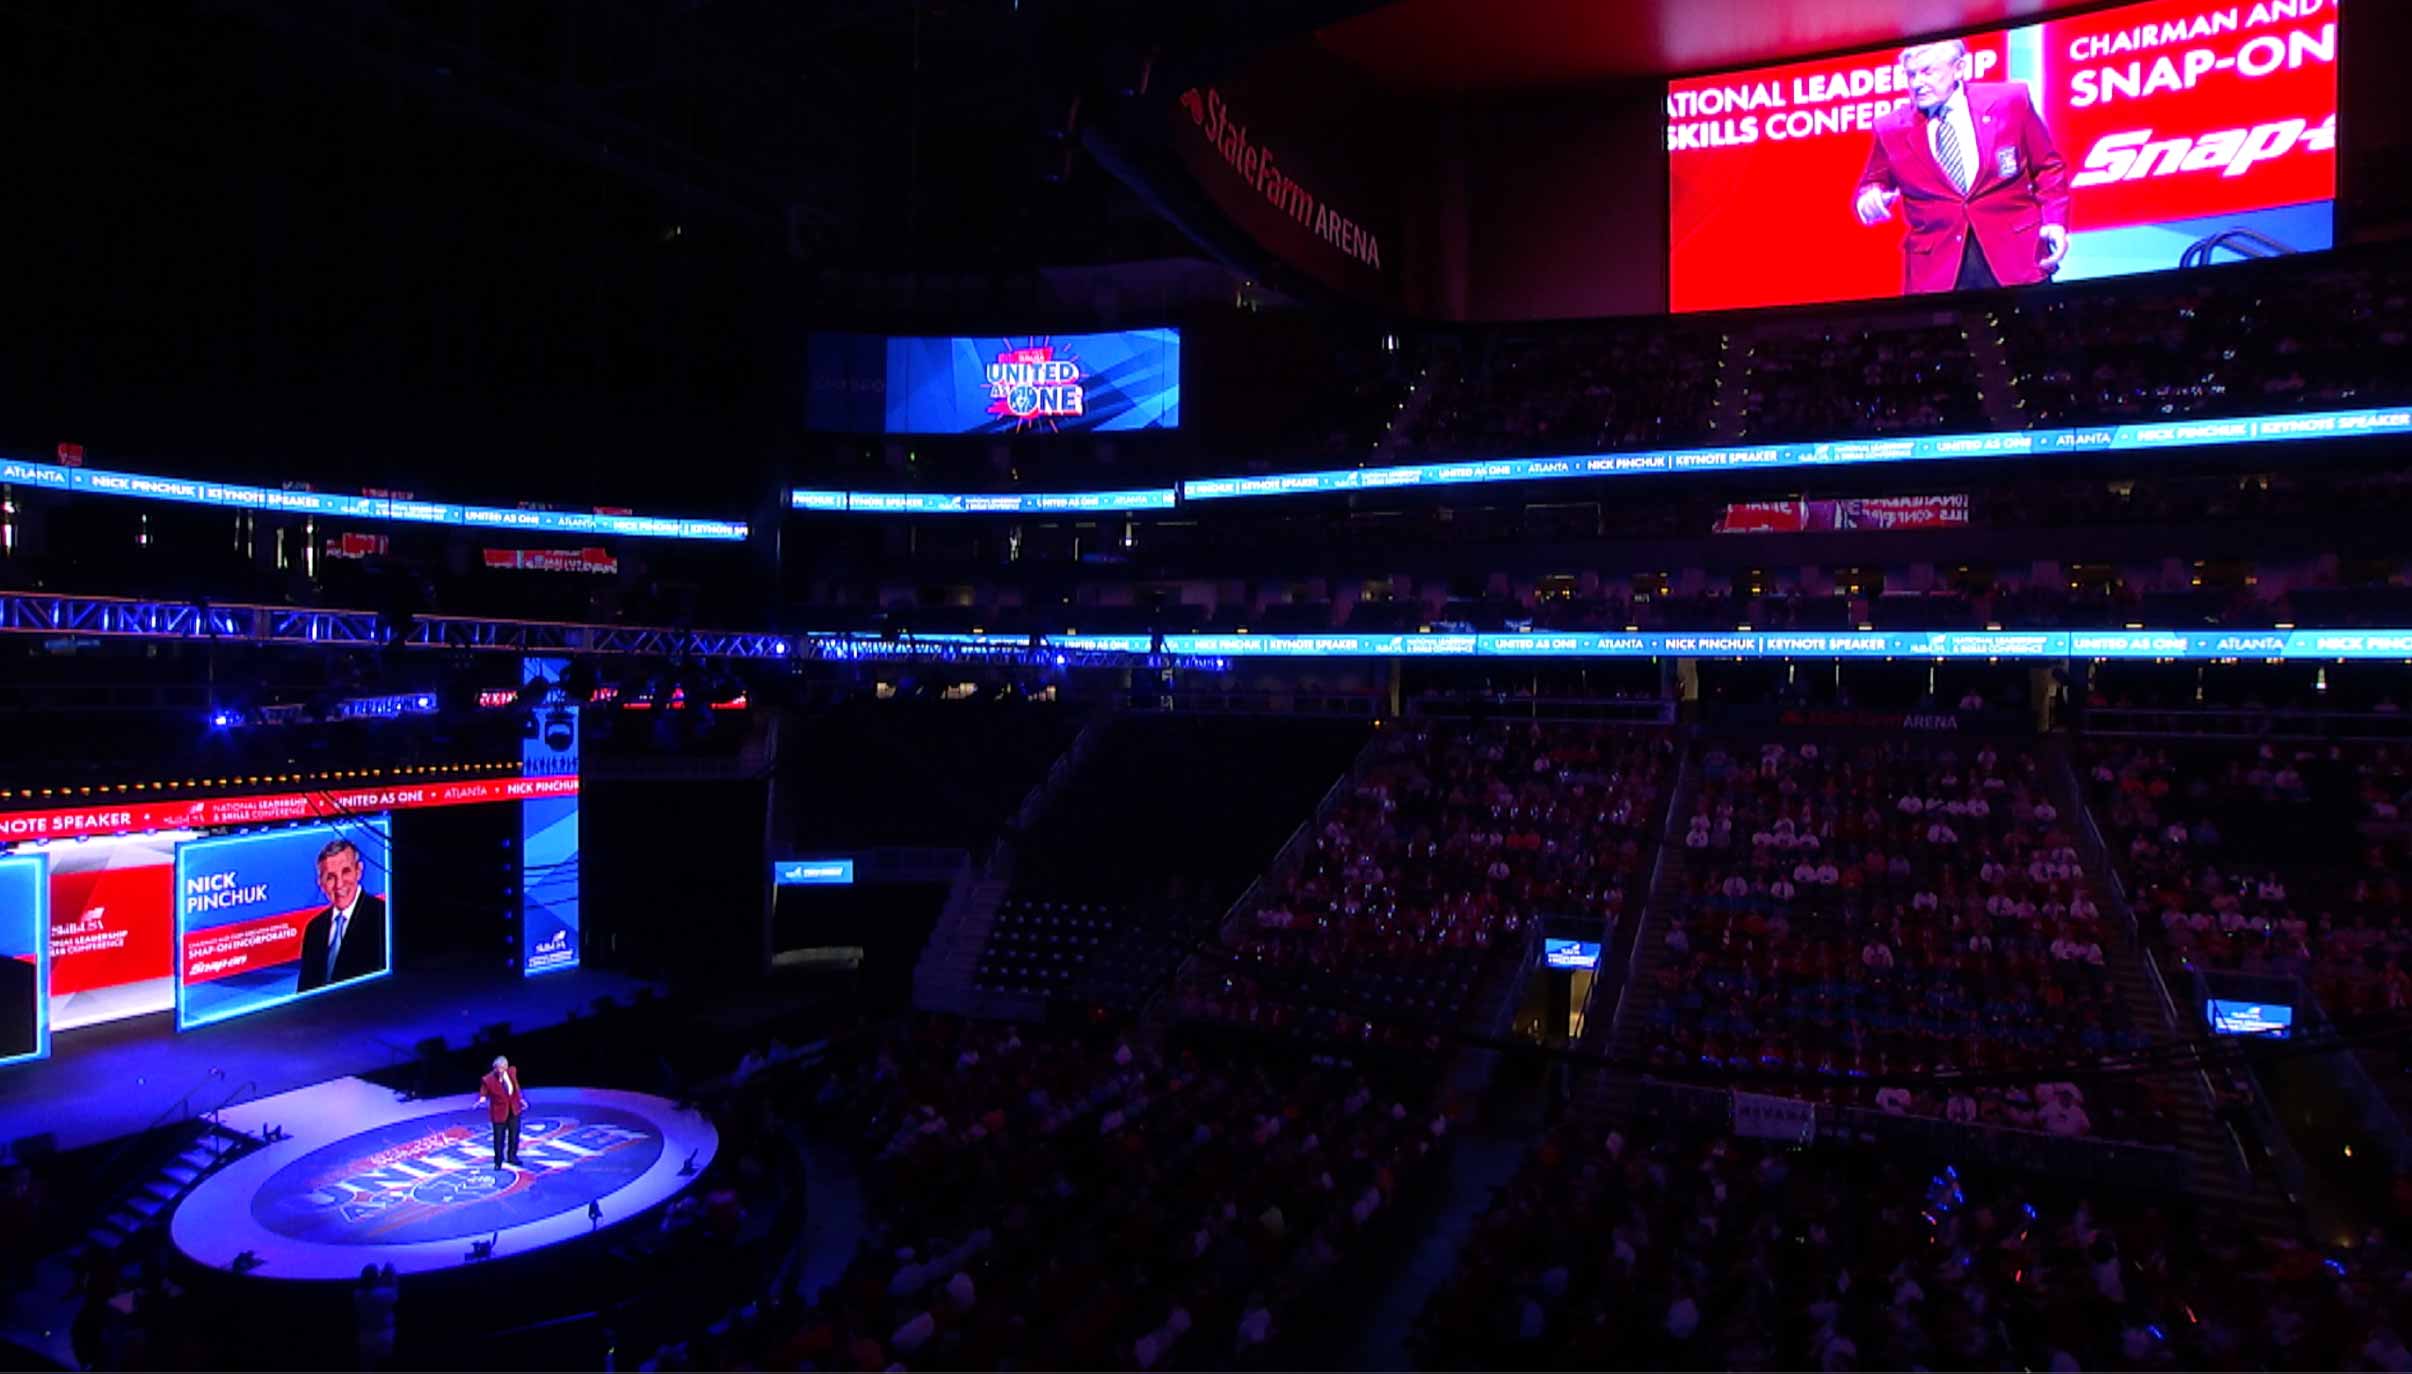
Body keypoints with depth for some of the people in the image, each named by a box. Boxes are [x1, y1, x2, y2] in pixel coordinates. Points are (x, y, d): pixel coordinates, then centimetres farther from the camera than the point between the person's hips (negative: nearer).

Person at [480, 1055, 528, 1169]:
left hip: (514, 1109, 4)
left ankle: (511, 1157, 37)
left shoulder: (512, 1071, -10)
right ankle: (498, 1161, 26)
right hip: (499, 1112, -4)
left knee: (514, 1135, 17)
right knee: (499, 1138, 5)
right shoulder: (488, 1080, -22)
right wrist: (481, 1099, -34)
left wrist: (521, 1099, 12)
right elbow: (483, 1094, -11)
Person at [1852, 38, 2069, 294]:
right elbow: (1870, 186, 14)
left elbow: (2049, 167, 10)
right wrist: (1869, 199, -11)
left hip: (2016, 251, 0)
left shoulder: (2010, 101, 4)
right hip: (1936, 265, 0)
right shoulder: (1891, 131, 5)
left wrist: (2055, 222, -2)